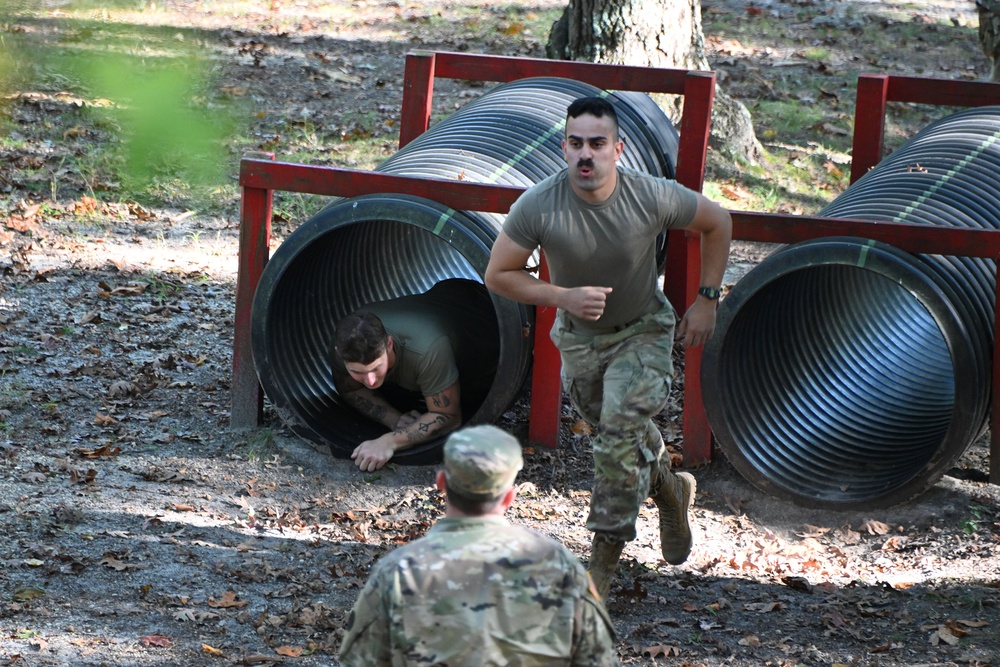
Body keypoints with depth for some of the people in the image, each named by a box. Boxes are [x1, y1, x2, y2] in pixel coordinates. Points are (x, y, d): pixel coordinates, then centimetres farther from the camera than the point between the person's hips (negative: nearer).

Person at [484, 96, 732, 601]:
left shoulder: (652, 197, -27)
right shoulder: (537, 207, -28)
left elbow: (717, 224, -7)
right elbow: (498, 275, -16)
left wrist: (707, 300, -8)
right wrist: (564, 297, -29)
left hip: (643, 332, -2)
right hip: (578, 337, 2)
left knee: (620, 432, -20)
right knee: (624, 433, 18)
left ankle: (604, 555, -10)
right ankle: (670, 489, 50)